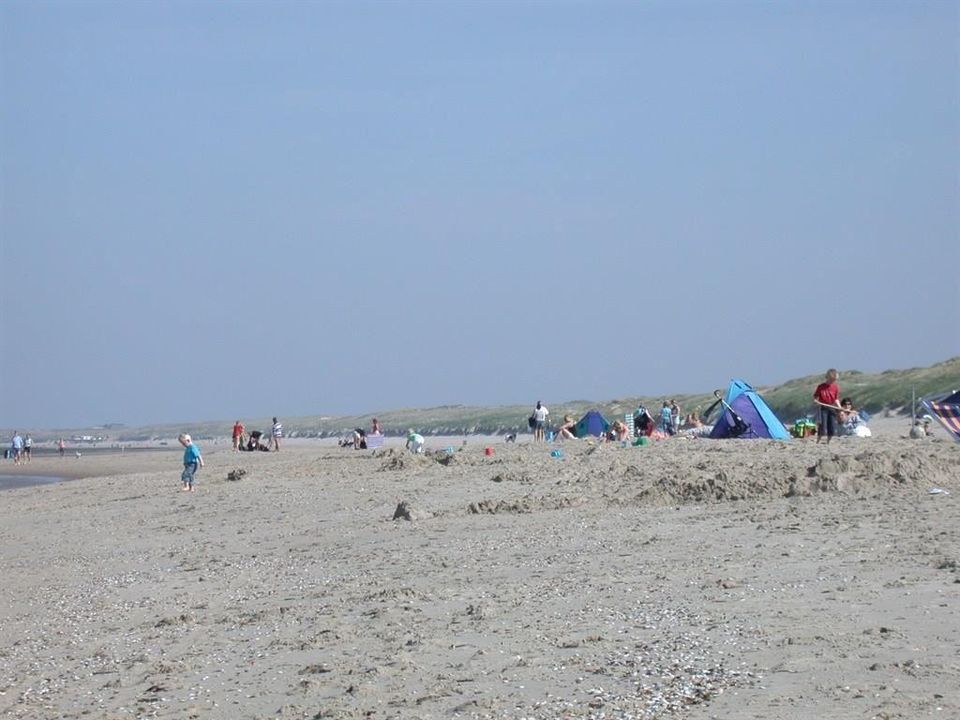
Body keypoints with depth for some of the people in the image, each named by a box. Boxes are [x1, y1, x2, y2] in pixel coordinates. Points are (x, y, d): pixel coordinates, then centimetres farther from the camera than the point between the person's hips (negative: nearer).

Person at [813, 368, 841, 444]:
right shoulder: (821, 387, -4)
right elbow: (815, 396, 2)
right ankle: (818, 442, -2)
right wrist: (816, 401, -20)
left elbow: (836, 399, 8)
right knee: (822, 425, -10)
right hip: (823, 407, -4)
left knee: (832, 427, 3)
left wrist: (840, 408, -4)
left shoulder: (836, 387, 4)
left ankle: (828, 443, 17)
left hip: (832, 408, 4)